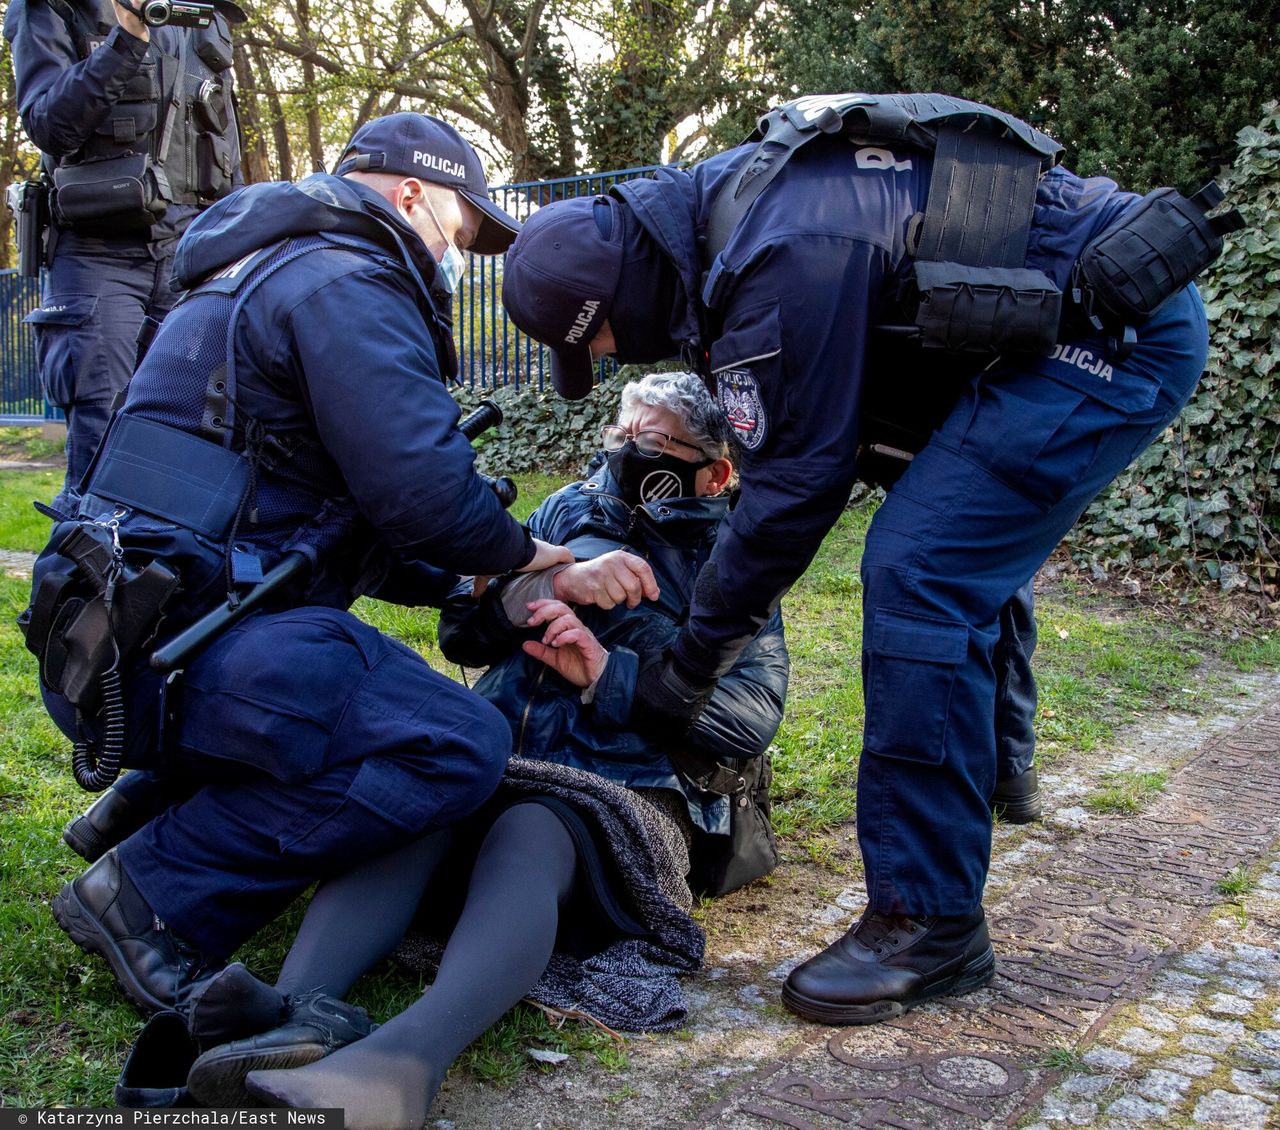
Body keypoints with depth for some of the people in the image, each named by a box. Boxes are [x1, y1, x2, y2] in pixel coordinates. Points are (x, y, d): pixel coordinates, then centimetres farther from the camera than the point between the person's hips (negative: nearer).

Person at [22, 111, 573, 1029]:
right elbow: (420, 483, -20)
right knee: (459, 747, -21)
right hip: (182, 642, -11)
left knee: (395, 699, 28)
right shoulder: (346, 283, -8)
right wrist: (520, 554, 1)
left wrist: (468, 582, 24)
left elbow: (345, 522, 27)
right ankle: (155, 896, -13)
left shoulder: (265, 276, 26)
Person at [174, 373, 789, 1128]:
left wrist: (607, 673, -12)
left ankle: (408, 1057, -61)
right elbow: (463, 629, 12)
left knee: (526, 837, -37)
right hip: (498, 759, 4)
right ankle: (293, 1016, -51)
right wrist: (557, 579, -7)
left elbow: (753, 718, -3)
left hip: (627, 790, -3)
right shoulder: (570, 512, 22)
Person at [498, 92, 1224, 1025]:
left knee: (918, 575, -18)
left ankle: (929, 922, -10)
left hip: (1116, 332, -10)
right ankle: (993, 767, 47)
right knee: (974, 546, 24)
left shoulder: (781, 261, -26)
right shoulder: (723, 200, 5)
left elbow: (795, 487, -20)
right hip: (1111, 316, 11)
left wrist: (686, 667, -10)